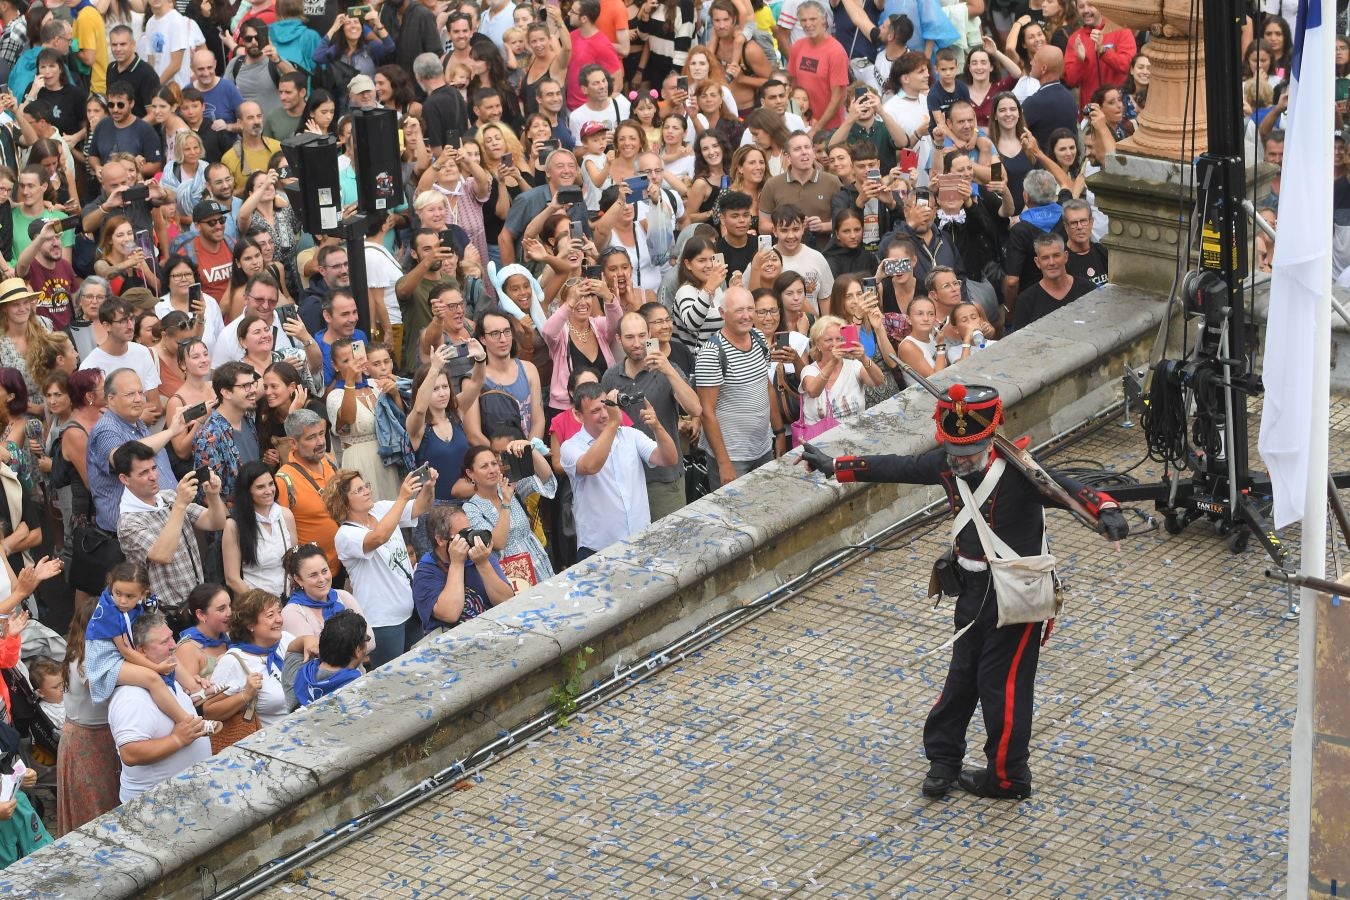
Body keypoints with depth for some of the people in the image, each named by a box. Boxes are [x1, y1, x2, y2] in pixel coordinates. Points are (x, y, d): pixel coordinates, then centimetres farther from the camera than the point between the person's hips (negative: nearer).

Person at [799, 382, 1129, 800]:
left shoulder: (1017, 471, -26)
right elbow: (895, 467, 7)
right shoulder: (945, 465, -6)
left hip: (1016, 593, -7)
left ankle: (1008, 778, 17)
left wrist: (1105, 509, -60)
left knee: (1001, 683, 1)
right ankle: (942, 758, 34)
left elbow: (1065, 488, -40)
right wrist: (834, 466, 12)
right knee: (963, 672, 19)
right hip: (973, 588, 7)